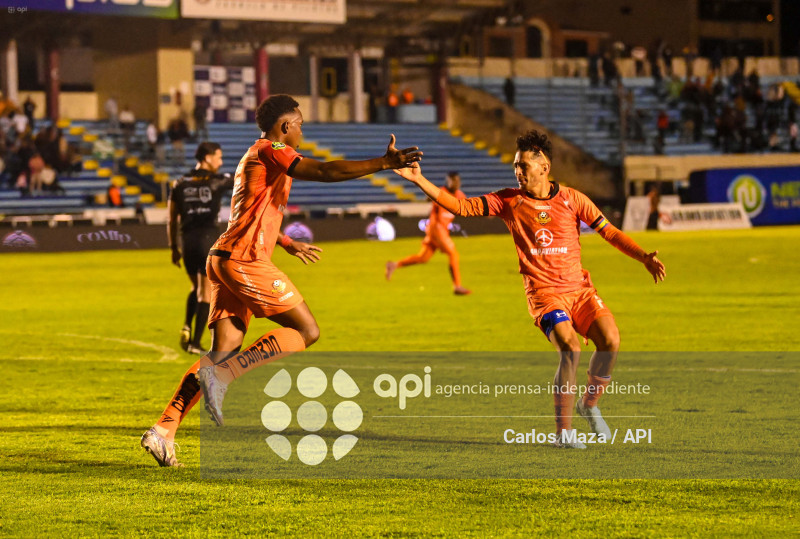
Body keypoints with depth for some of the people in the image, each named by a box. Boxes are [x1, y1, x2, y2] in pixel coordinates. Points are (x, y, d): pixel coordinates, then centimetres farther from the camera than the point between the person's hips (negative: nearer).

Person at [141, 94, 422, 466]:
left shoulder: (255, 156, 26)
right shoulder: (272, 152, -6)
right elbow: (326, 172, -19)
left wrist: (289, 244, 52)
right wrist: (385, 163, -20)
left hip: (225, 260, 10)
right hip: (245, 260, -10)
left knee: (225, 350, 5)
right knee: (306, 331, -5)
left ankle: (163, 432, -3)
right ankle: (221, 375, -15)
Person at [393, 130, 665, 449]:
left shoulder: (572, 199, 5)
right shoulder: (508, 201, 3)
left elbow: (609, 232, 8)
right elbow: (460, 207, 0)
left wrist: (644, 258, -4)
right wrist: (419, 180, -9)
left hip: (579, 288, 2)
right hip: (543, 292, -2)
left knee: (610, 341, -18)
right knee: (570, 347, -25)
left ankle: (589, 405, 10)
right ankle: (562, 431, -15)